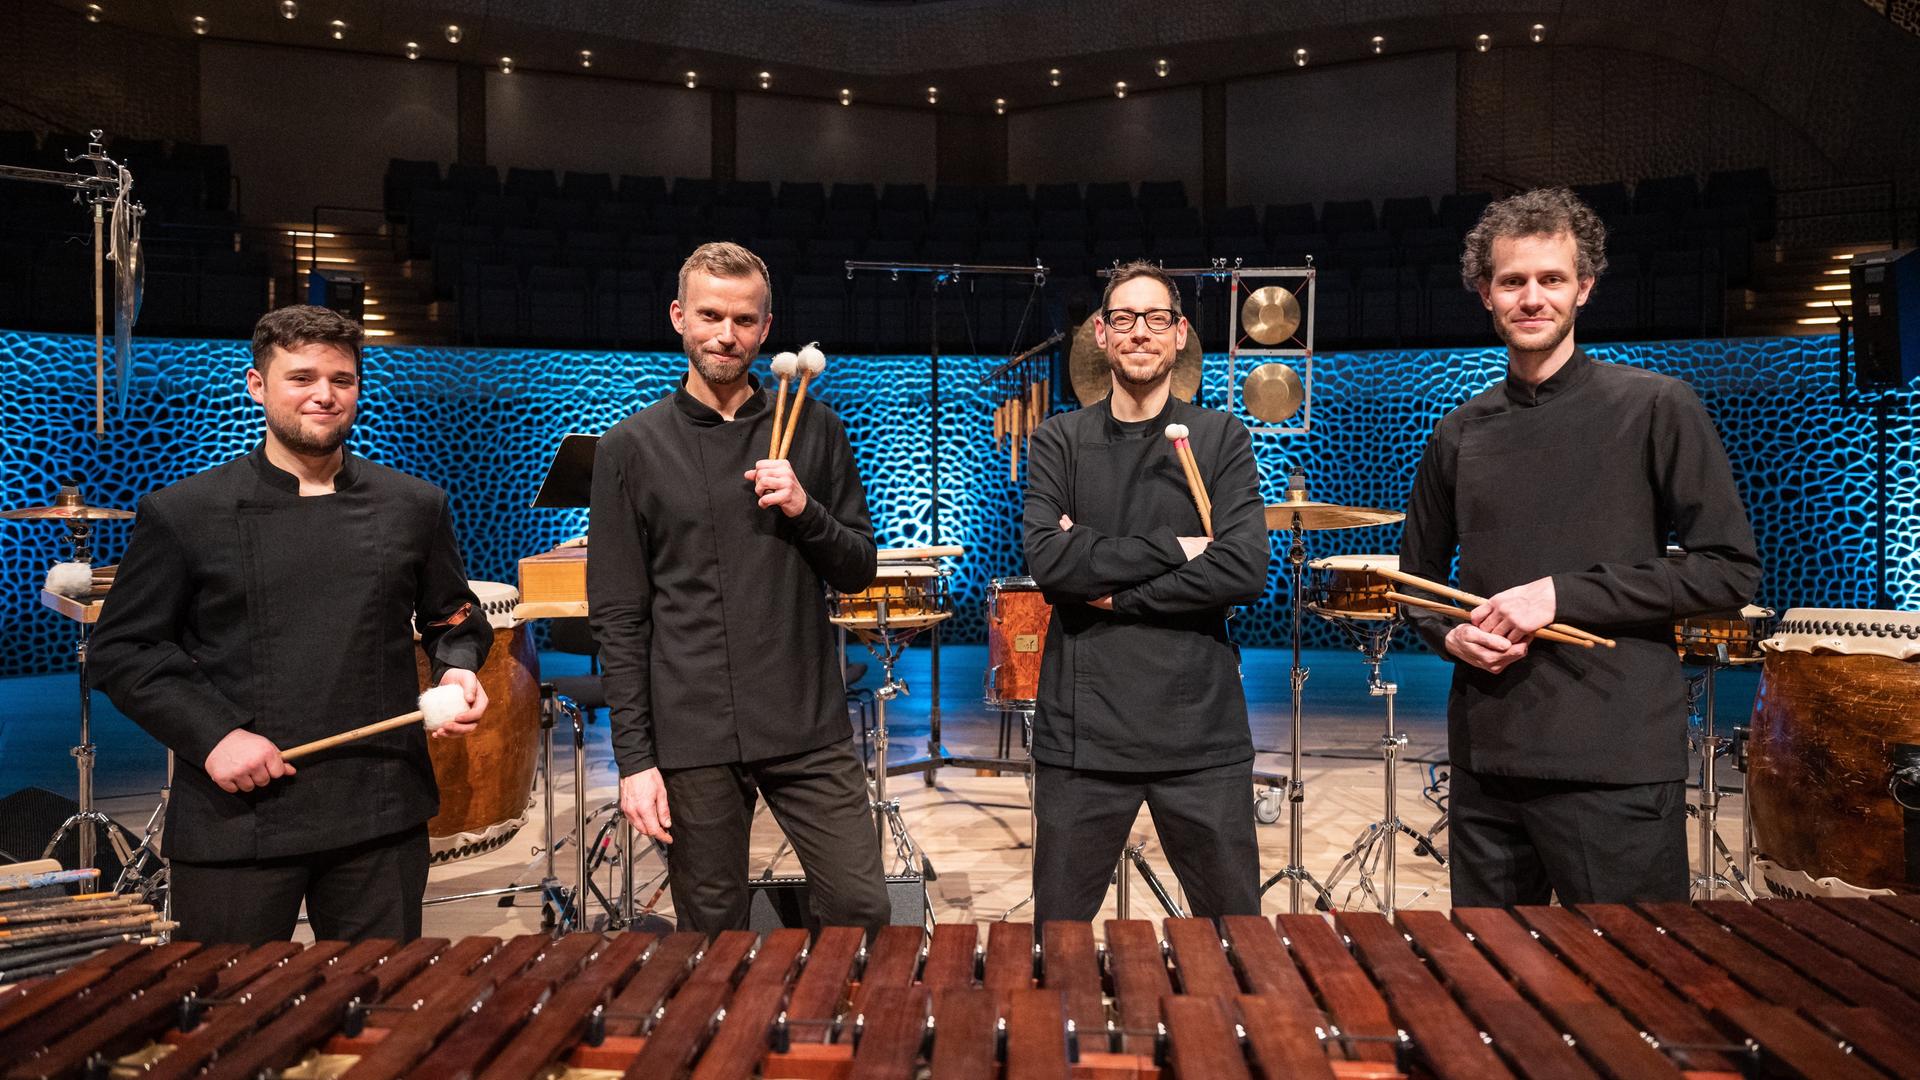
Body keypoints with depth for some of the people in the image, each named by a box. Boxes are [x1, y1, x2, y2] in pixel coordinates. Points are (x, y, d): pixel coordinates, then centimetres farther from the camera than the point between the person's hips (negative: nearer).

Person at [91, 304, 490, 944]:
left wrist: (457, 670, -5)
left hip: (382, 815, 2)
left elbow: (452, 617, 16)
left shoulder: (414, 506, 6)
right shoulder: (183, 514, -1)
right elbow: (123, 650, 2)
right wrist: (211, 735, -10)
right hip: (236, 821, -1)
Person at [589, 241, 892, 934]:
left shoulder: (814, 431, 6)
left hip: (810, 730, 1)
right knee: (713, 936, 11)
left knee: (862, 910, 3)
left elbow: (858, 571, 8)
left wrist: (805, 510, -12)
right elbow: (620, 619, 0)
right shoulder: (632, 447, 2)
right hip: (691, 741, -1)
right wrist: (634, 758, -6)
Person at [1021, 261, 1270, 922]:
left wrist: (1115, 592, -10)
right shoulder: (1059, 442, 6)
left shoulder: (1221, 439, 5)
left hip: (1200, 731, 0)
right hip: (1081, 734, 0)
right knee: (1058, 927, 10)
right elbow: (1048, 561, -10)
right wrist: (1175, 547, -11)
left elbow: (1244, 571, -9)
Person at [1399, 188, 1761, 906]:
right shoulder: (1461, 433, 9)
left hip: (1616, 769, -4)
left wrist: (1562, 594, -15)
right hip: (1486, 759, 4)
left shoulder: (1654, 407, -3)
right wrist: (1450, 635, -3)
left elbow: (1731, 569, -7)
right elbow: (1419, 575, 19)